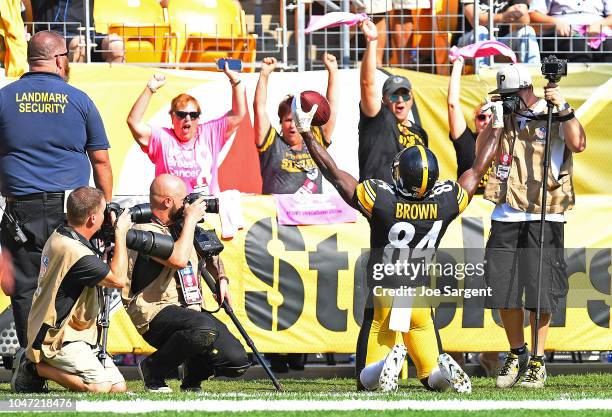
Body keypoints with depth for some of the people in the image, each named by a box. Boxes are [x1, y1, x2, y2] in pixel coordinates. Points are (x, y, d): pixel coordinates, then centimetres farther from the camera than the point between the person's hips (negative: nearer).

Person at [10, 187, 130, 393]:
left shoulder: (59, 236, 8)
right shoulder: (74, 251, -25)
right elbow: (118, 279, -17)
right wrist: (121, 233, -9)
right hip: (56, 340, -11)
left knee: (118, 387, 5)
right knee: (100, 387, -26)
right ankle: (35, 368, -5)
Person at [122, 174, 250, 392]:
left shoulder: (181, 227, 18)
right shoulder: (146, 231, -9)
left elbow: (210, 255, 37)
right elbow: (179, 259, -26)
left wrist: (221, 279, 16)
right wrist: (190, 219, -13)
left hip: (193, 311, 8)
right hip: (156, 315, -8)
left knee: (238, 361, -13)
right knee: (205, 329, -38)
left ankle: (194, 372, 20)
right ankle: (153, 370, -12)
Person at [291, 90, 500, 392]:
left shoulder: (380, 200, -17)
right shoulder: (446, 202, -10)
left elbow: (334, 173, -8)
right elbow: (479, 169, 7)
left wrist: (306, 132, 1)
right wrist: (496, 127, 21)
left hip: (383, 295, -2)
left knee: (367, 382, 4)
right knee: (433, 379, 15)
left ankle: (386, 364, -31)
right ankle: (441, 371, -22)